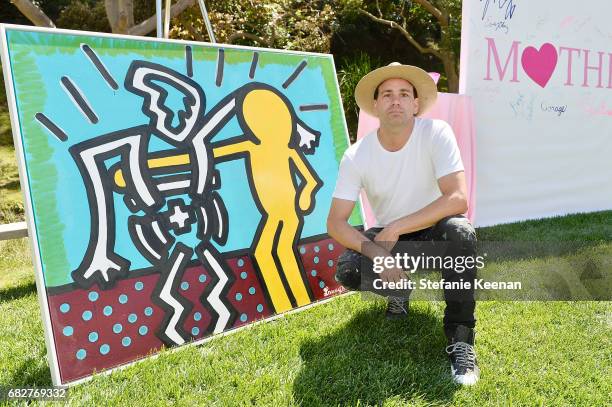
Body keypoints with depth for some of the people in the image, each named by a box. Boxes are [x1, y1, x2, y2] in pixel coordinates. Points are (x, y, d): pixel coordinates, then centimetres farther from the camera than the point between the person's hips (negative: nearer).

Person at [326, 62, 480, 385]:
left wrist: (394, 229, -29)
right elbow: (335, 223, -15)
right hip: (389, 237, 2)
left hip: (434, 230, -1)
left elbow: (457, 199, -28)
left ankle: (460, 340, -21)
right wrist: (376, 252, -33)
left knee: (461, 232, -35)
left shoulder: (436, 133, -19)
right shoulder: (356, 156, -14)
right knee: (347, 271, -25)